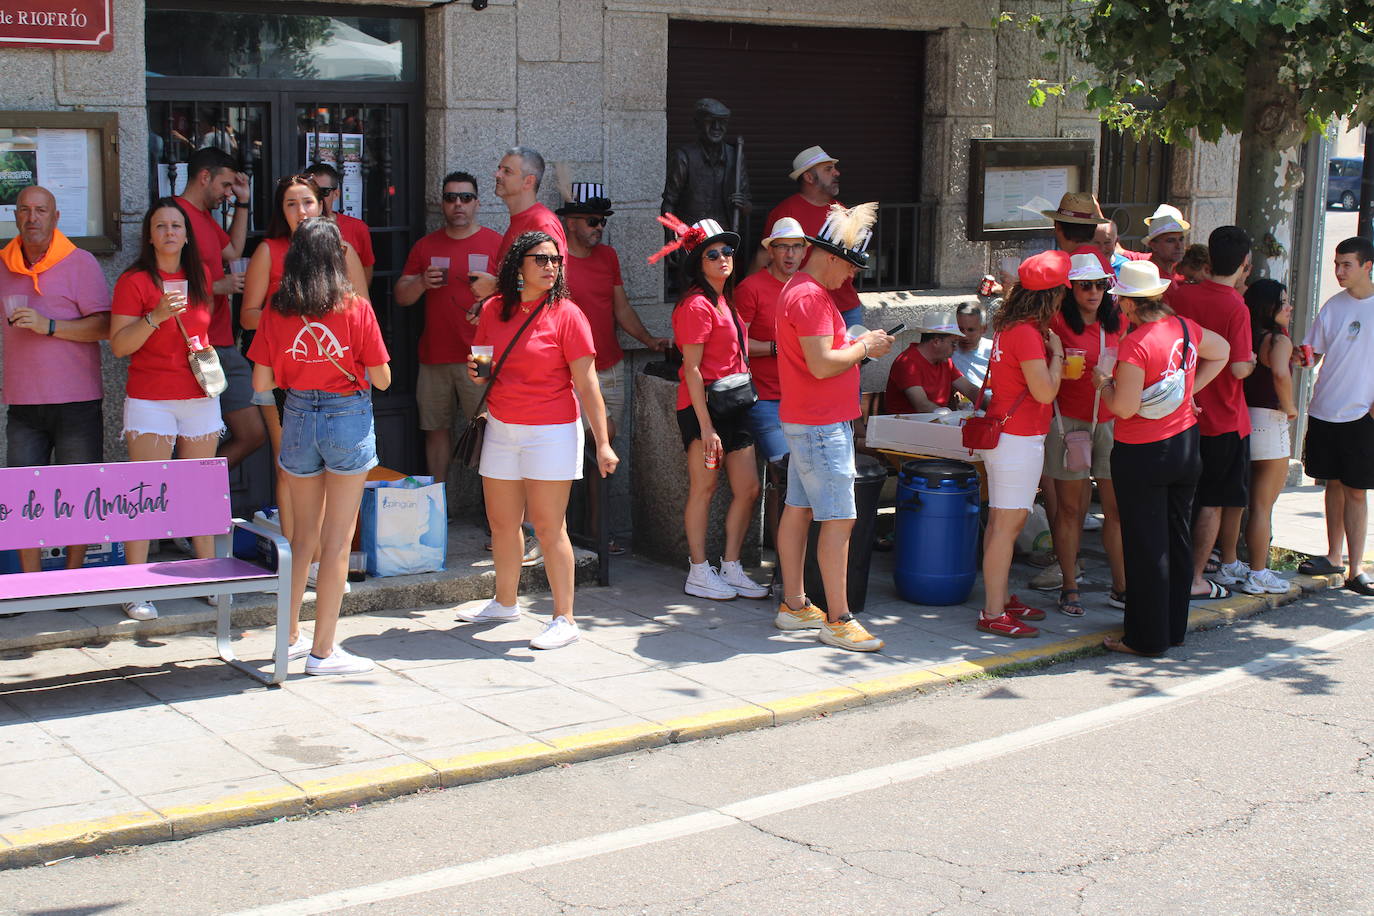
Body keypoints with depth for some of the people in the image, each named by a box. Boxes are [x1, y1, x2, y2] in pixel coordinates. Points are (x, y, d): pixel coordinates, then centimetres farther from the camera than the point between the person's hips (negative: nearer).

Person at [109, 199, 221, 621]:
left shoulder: (200, 277, 11)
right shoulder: (134, 281, -4)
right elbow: (118, 345, -10)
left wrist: (207, 353, 11)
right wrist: (156, 317, -21)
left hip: (200, 397, 5)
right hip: (150, 400, -5)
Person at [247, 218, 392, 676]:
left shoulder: (277, 311, -4)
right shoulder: (356, 308, -10)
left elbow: (261, 383, -2)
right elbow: (381, 379, -8)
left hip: (298, 417, 3)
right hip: (349, 418, -3)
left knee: (304, 534, 19)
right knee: (337, 539, 3)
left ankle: (291, 636, 27)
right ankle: (323, 651, 6)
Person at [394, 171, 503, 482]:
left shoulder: (495, 243, 3)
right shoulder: (425, 246, 13)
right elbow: (400, 297, 13)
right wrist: (421, 283, -8)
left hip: (479, 355, -4)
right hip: (434, 356, 4)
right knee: (436, 429, 7)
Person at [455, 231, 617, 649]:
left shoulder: (566, 314, -8)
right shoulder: (493, 310, 5)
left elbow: (586, 384, -10)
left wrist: (602, 442, -15)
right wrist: (476, 372, -6)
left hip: (550, 433, -5)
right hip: (501, 429, 5)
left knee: (547, 527, -5)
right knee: (502, 522, 14)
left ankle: (565, 619, 2)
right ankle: (505, 602, 33)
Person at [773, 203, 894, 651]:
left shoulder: (802, 289, 16)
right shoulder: (810, 296, -19)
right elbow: (822, 365, -24)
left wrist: (857, 343, 9)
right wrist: (864, 348, -11)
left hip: (805, 422, 11)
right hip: (821, 424, -11)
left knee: (798, 509, 14)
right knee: (838, 519, -9)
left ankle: (794, 605, 21)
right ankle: (838, 621, -7)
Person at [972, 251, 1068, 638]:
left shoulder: (1008, 326, 10)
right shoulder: (1027, 333, -20)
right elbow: (1045, 391, -21)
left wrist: (1050, 349, 10)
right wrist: (1056, 351, -8)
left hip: (1005, 434, 10)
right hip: (1019, 438, -10)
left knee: (1004, 521, 17)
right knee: (1007, 523, -7)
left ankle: (1002, 598, 27)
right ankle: (993, 613, -3)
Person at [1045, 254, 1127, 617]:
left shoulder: (1118, 324, 9)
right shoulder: (1057, 322, -4)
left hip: (1110, 421, 4)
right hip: (1069, 421, -4)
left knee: (1118, 508, 3)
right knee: (1070, 508, 2)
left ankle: (1121, 587, 13)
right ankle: (1069, 588, 11)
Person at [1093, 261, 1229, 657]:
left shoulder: (1136, 343, -22)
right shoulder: (1185, 327, 1)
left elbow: (1125, 407, -21)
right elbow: (1221, 350, 21)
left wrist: (1104, 383, -3)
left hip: (1142, 454, -7)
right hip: (1186, 445, 7)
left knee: (1145, 546, 1)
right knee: (1177, 538, 16)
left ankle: (1148, 638, 8)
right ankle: (1174, 628, 27)